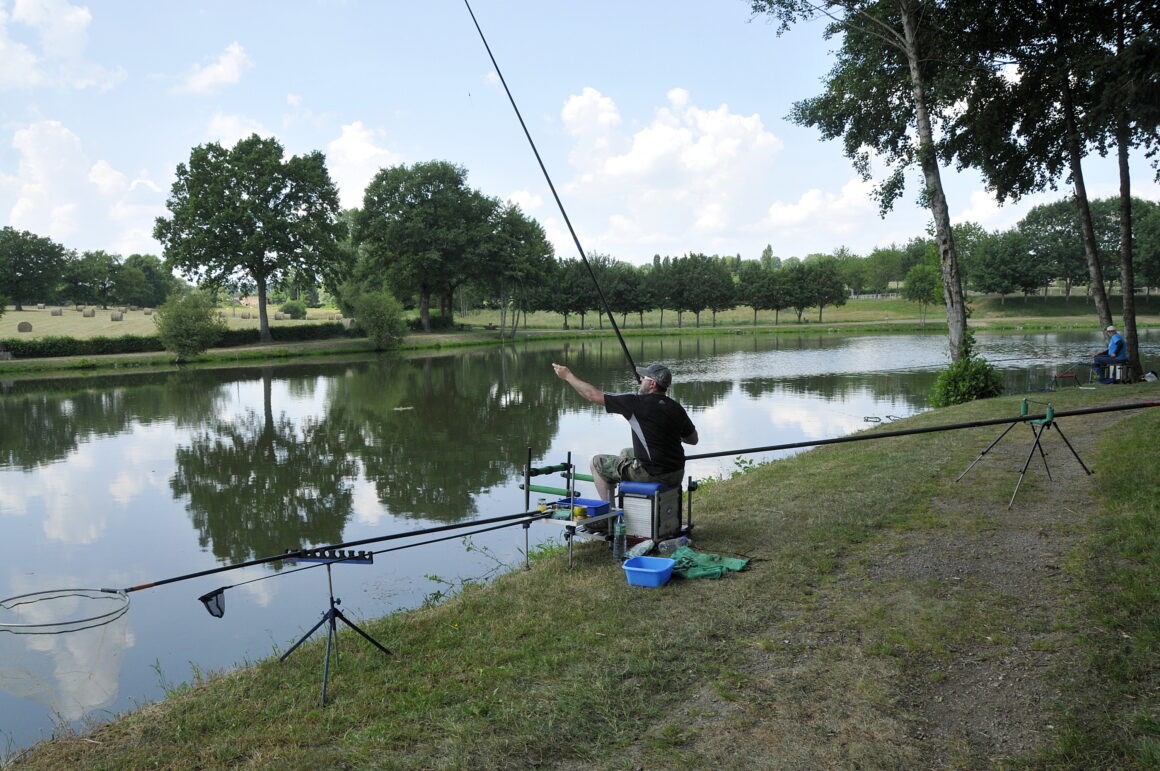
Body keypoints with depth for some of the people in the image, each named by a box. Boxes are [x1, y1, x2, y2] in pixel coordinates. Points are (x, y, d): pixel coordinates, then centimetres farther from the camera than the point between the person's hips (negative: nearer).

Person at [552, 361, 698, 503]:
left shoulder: (638, 403, -14)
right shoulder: (677, 408, 3)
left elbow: (593, 395, -9)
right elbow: (694, 439, 17)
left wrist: (568, 376, 3)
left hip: (653, 475, -7)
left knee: (597, 462, 11)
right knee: (625, 453, 32)